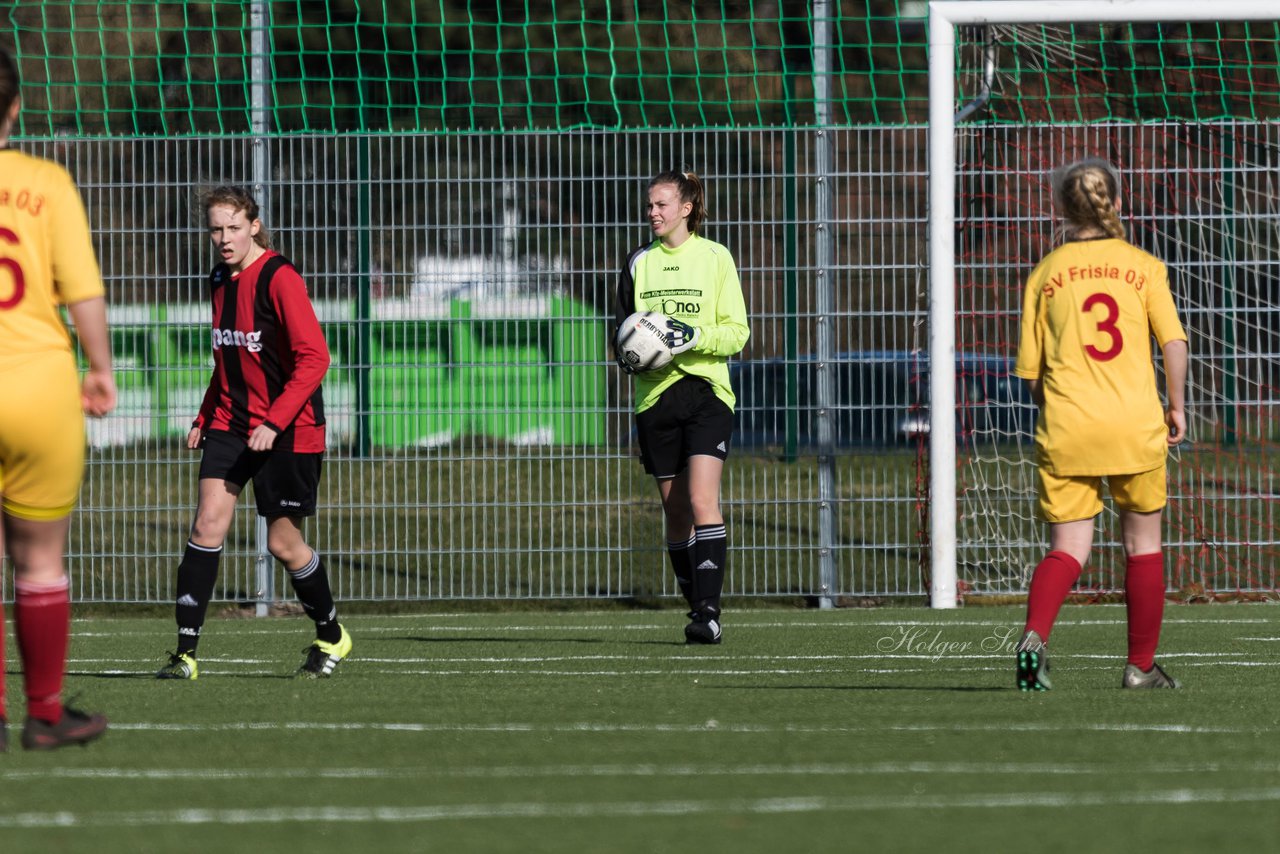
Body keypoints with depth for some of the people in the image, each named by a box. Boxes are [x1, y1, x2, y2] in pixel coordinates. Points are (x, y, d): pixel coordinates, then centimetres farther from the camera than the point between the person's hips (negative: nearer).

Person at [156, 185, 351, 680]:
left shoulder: (279, 279, -15)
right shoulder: (221, 282, 9)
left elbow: (314, 357, -19)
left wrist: (274, 422, -24)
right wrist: (203, 418, 13)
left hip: (289, 429, -6)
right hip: (231, 422, 6)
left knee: (283, 542, 2)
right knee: (208, 522, -11)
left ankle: (331, 637, 27)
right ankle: (185, 652, -12)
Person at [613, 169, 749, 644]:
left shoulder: (715, 258, 1)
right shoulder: (640, 263, 10)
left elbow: (737, 332, 0)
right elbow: (624, 327, 18)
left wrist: (696, 337, -17)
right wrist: (626, 351, -4)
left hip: (706, 390, -4)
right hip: (655, 392, 4)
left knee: (702, 501, -17)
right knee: (675, 511, 5)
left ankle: (709, 612, -20)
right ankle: (697, 608, 15)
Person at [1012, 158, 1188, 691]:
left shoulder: (1045, 274, 5)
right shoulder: (1143, 267, 2)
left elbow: (1031, 372, 6)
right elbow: (1174, 342, -6)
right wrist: (1176, 406, 8)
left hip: (1066, 428, 1)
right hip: (1136, 426, -1)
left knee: (1068, 549, 3)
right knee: (1143, 544, 14)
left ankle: (1035, 633, -24)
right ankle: (1141, 666, 18)